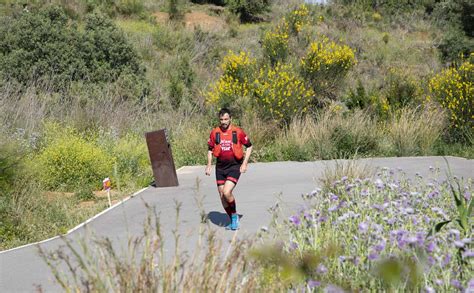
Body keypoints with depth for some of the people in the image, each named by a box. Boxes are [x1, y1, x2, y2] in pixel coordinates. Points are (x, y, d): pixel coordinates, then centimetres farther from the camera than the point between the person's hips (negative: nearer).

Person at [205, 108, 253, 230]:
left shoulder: (238, 132, -5)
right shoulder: (214, 132, 2)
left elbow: (249, 146, 5)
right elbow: (210, 149, 14)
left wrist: (245, 163, -3)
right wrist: (209, 165, 4)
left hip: (234, 166, -4)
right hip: (220, 167, 4)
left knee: (227, 192, -19)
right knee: (222, 196, 5)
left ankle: (234, 215, 5)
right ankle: (233, 220, 22)